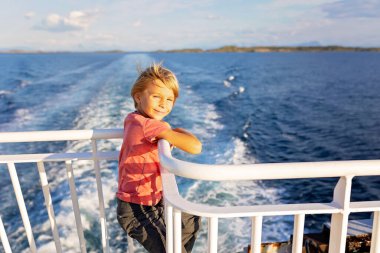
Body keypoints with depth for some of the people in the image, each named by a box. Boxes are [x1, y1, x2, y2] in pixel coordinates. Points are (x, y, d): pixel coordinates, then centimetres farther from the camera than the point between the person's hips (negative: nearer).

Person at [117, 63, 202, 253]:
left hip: (153, 201, 10)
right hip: (136, 209, -10)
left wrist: (168, 133, 4)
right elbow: (195, 147, -33)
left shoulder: (132, 119, 1)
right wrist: (179, 131, -12)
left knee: (192, 222, 24)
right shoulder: (150, 125, -27)